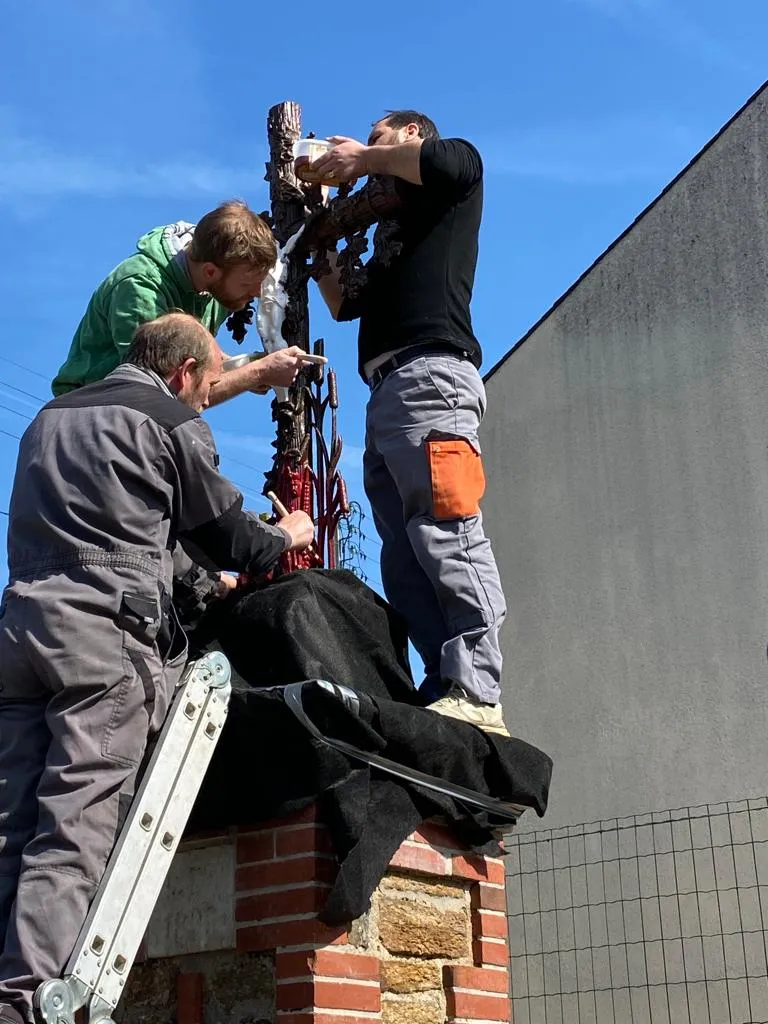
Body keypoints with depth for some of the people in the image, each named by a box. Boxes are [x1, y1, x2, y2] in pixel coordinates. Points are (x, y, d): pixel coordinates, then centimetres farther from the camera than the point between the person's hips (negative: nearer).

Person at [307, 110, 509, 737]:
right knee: (405, 560, -3)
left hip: (430, 373, -9)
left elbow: (458, 159, -10)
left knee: (447, 536, -21)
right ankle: (444, 688, -9)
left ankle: (477, 694, -28)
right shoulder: (391, 230, 36)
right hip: (387, 393, 9)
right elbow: (343, 303, 37)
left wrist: (365, 159, 0)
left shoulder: (444, 189, 14)